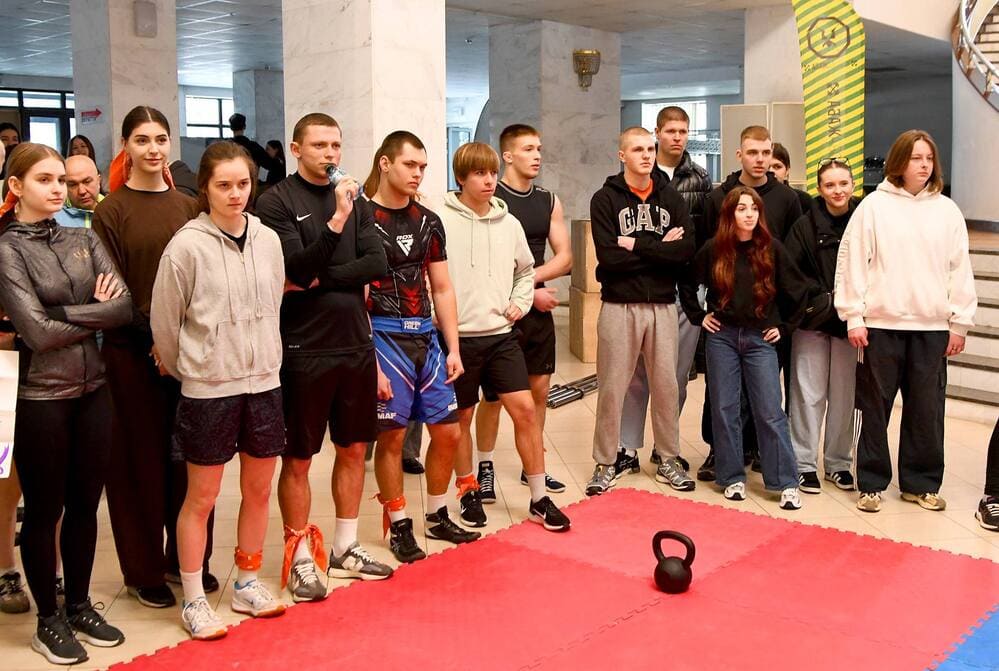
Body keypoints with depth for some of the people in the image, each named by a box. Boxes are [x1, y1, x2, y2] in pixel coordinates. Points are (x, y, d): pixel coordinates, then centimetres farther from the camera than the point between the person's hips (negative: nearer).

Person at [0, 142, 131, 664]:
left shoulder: (84, 240, 7)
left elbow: (126, 306, -5)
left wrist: (64, 313, -14)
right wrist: (96, 312, -6)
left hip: (93, 389, 5)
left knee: (85, 503, 14)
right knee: (44, 510, 9)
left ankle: (80, 607, 30)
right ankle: (48, 620, 25)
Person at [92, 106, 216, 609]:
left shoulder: (188, 207, 10)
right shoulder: (111, 211, -1)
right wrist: (154, 337, -17)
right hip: (133, 353, -3)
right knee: (141, 459, 5)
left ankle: (185, 558, 25)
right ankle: (142, 571, 19)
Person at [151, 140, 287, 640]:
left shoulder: (267, 239, 1)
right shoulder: (187, 246, -12)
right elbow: (163, 322, -5)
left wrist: (262, 360, 10)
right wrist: (187, 371, 5)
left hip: (263, 382, 5)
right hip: (208, 390, -4)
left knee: (259, 489, 13)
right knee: (201, 497, 6)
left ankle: (247, 583, 31)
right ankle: (193, 600, 21)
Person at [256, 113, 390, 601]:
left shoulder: (354, 200, 8)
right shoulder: (277, 202, -6)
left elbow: (377, 264, -3)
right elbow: (297, 269, -17)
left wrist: (320, 280, -13)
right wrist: (336, 221, -27)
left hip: (356, 344, 5)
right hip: (304, 348, -5)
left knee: (353, 450, 14)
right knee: (298, 458, 5)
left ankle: (345, 549, 28)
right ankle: (301, 559, 19)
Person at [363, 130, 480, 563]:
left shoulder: (428, 222, 11)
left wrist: (453, 348, 8)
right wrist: (371, 363, -13)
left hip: (427, 337, 6)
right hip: (384, 337, -6)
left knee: (448, 431, 8)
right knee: (392, 436, 1)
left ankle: (437, 517, 26)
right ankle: (399, 527, 17)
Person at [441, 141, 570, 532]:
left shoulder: (508, 223, 6)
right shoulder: (443, 221, -8)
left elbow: (526, 270, 20)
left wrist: (520, 303, 6)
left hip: (501, 335, 3)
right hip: (458, 337, -3)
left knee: (525, 409, -3)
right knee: (461, 417, 9)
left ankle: (539, 499, 8)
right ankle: (468, 493, 27)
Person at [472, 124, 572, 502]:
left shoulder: (549, 201, 10)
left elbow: (564, 258, 4)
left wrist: (529, 277, -12)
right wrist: (531, 292, -13)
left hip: (538, 310, 6)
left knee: (539, 390, 11)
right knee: (494, 394, 1)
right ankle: (485, 468, 15)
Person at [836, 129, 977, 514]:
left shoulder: (947, 210, 7)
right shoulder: (874, 206, -1)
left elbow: (960, 270, 8)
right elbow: (852, 262, -3)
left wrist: (960, 323, 5)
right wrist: (853, 317, -7)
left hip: (933, 327, 3)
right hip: (881, 324, -2)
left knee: (927, 408, 8)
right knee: (875, 406, 4)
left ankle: (921, 483, 21)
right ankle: (872, 483, 14)